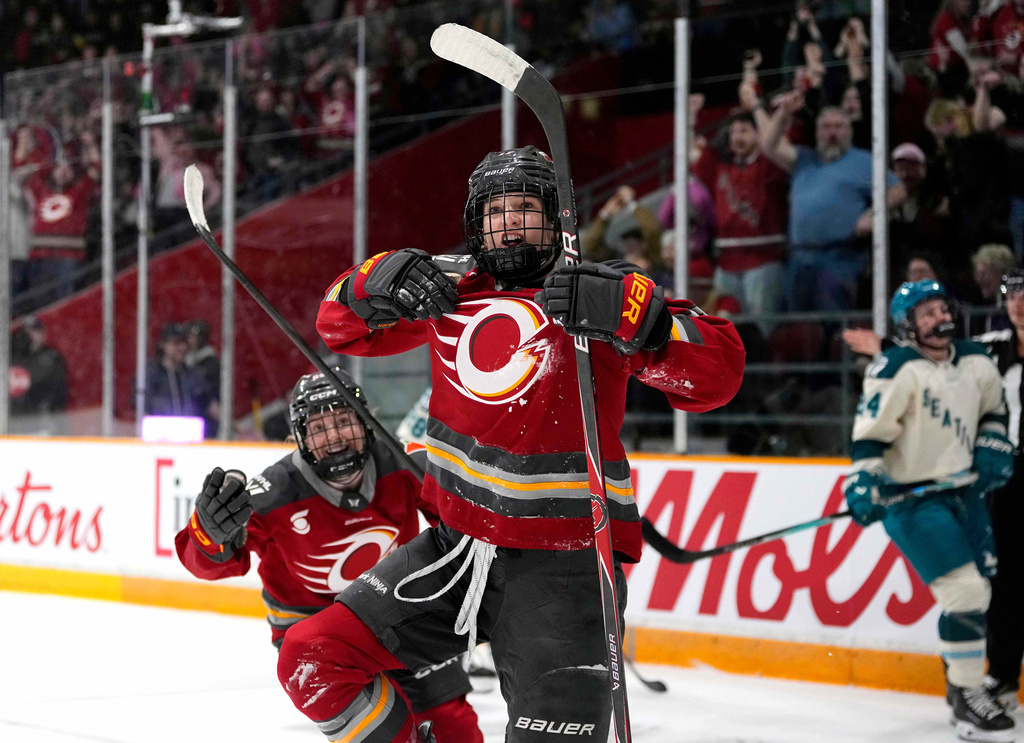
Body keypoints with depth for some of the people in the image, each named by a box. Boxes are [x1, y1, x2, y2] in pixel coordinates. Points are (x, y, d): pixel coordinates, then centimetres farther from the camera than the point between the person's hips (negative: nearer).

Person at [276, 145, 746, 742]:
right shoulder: (451, 288, 8)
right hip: (452, 551, 5)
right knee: (313, 660, 1)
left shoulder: (600, 293, -6)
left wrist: (633, 316, -31)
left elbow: (718, 373, -14)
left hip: (559, 568, -5)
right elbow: (342, 328, 19)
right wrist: (375, 284, -3)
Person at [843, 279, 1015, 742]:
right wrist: (865, 485, -27)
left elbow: (992, 412, 20)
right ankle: (967, 699, -6)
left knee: (982, 590, 13)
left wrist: (992, 450, 4)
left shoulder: (977, 364, 4)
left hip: (963, 491, 7)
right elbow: (869, 435, -15)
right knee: (965, 592, -16)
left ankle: (964, 679, 32)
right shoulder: (895, 370, -16)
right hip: (911, 498, -7)